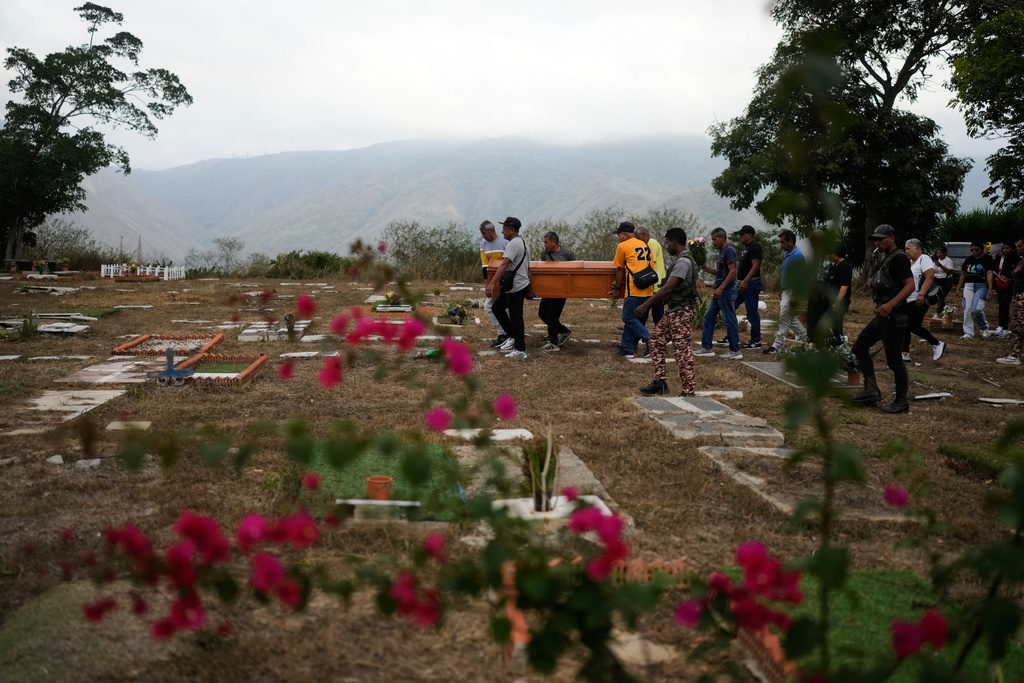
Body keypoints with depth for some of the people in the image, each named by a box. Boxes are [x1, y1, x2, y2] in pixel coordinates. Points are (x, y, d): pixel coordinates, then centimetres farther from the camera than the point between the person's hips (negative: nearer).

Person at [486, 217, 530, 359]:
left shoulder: (513, 244, -16)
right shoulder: (523, 243, 17)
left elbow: (504, 264, -28)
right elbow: (528, 267, 23)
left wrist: (492, 283, -35)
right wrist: (529, 289, 29)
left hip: (516, 287, -10)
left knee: (516, 317, -5)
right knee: (497, 307, 17)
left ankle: (520, 350, 0)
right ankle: (512, 336, 20)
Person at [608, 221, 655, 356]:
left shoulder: (622, 246, 0)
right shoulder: (646, 246, 20)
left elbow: (619, 269, 5)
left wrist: (617, 287, 15)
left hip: (635, 290, -8)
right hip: (648, 290, 8)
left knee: (629, 318, -5)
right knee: (640, 319, 9)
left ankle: (650, 340, -14)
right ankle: (628, 347, 13)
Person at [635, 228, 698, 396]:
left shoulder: (683, 262, -17)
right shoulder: (680, 261, 16)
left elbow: (668, 288, -24)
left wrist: (646, 305, -22)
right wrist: (649, 304, 20)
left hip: (681, 313, -11)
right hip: (672, 312, 11)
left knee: (682, 350, -6)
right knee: (657, 341, 12)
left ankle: (689, 390, 0)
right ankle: (660, 383, 16)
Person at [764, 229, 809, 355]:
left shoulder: (797, 256, -19)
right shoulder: (786, 253, 12)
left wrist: (795, 297, -24)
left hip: (792, 292, -10)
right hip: (786, 291, 10)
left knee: (785, 318, -7)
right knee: (790, 317, 15)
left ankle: (777, 346, -4)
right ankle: (804, 337, 26)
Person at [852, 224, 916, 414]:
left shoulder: (899, 258, -14)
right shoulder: (886, 260, 17)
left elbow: (910, 285, -23)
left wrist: (891, 304, -32)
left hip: (893, 317, -11)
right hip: (882, 316, 11)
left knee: (894, 359, -5)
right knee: (860, 346, 11)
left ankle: (901, 402, 5)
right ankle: (871, 390, 11)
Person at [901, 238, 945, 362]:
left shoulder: (924, 259, -10)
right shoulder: (910, 262, 19)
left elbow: (930, 277, -23)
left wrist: (921, 294, -32)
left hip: (918, 301, -9)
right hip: (907, 301, 10)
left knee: (914, 327, -11)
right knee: (905, 326, 5)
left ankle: (938, 344, 5)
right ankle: (905, 354, 9)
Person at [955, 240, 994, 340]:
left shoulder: (987, 259, -1)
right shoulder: (968, 259, 14)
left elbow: (989, 274, -10)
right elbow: (963, 274, 20)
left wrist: (990, 289, -20)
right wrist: (958, 288, 18)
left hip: (981, 286, -5)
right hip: (968, 286, 5)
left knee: (976, 309, -16)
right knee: (967, 310, -4)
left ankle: (984, 327, 11)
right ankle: (968, 333, 2)